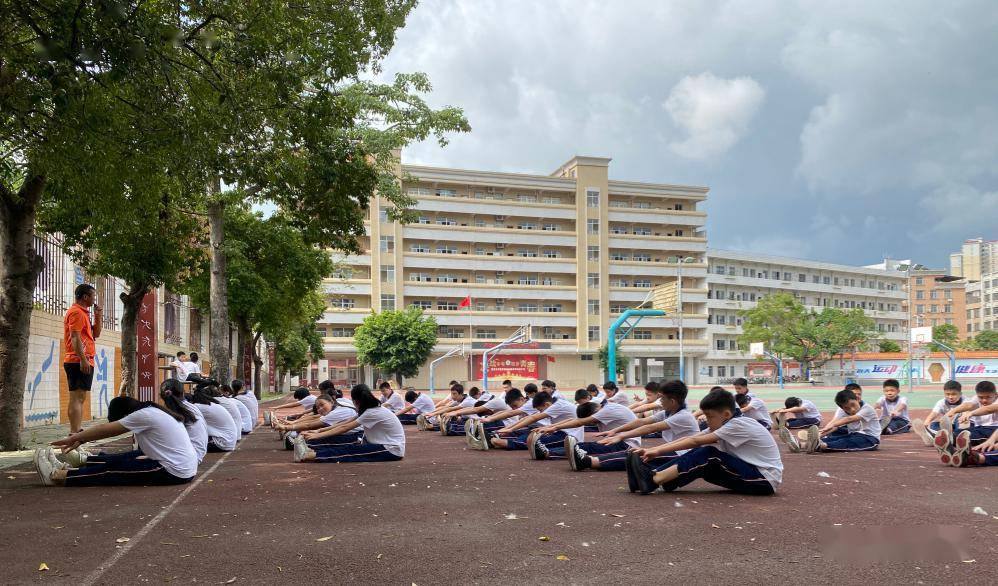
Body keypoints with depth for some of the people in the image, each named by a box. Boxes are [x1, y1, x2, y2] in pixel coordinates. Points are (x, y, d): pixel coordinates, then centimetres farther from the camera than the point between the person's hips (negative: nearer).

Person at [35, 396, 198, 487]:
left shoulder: (144, 415, -13)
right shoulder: (151, 411, 14)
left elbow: (106, 429, -4)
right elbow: (109, 430, 21)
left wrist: (74, 438, 8)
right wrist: (80, 439, 21)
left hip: (175, 472, -9)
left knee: (112, 469, 1)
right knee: (120, 459, 14)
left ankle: (57, 476, 10)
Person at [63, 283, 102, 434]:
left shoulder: (83, 313, 21)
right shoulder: (76, 312, -10)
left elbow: (95, 334, 23)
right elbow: (75, 338, -19)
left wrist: (97, 317, 11)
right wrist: (83, 359, -24)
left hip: (84, 361, 10)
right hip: (79, 362, -10)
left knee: (80, 398, 11)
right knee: (77, 398, -13)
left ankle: (77, 431, 15)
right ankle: (75, 433, -16)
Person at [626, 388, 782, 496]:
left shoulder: (738, 425, -20)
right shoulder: (721, 424, 5)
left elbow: (695, 442, -24)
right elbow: (690, 438, -3)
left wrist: (659, 451, -23)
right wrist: (653, 449, -12)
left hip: (766, 479, -8)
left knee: (708, 455, -23)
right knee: (700, 458, -10)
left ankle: (653, 480, -28)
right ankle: (654, 476, -18)